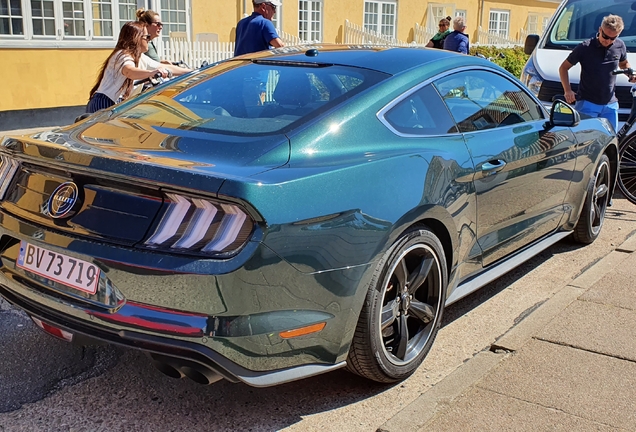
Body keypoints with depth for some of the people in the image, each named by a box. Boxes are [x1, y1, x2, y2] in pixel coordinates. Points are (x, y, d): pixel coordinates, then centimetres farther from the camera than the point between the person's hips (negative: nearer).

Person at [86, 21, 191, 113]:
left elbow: (164, 67, 19)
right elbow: (130, 72, -39)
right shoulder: (122, 55, -15)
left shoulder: (141, 58, 13)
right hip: (103, 105, -9)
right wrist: (152, 73, -57)